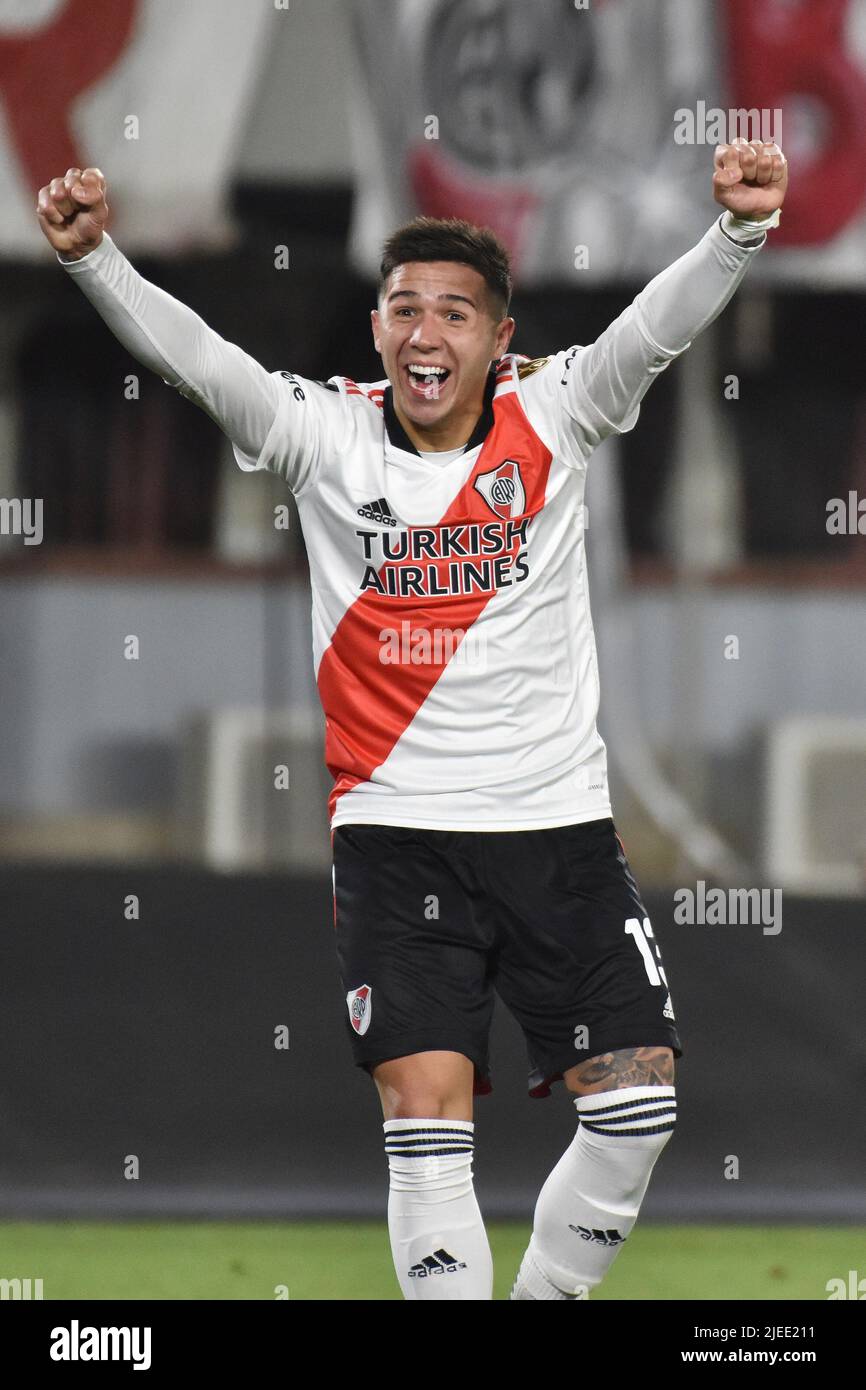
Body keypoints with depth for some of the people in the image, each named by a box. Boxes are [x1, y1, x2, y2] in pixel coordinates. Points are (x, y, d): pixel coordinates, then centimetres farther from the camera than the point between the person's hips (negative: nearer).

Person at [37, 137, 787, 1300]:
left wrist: (738, 230, -35)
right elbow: (193, 357, -14)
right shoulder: (327, 435, -2)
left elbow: (658, 329, -16)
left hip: (560, 823, 1)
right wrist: (94, 256, -31)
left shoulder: (551, 419, -2)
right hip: (399, 834, -1)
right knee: (427, 1113, -11)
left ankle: (549, 1294, 21)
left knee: (636, 1099, -2)